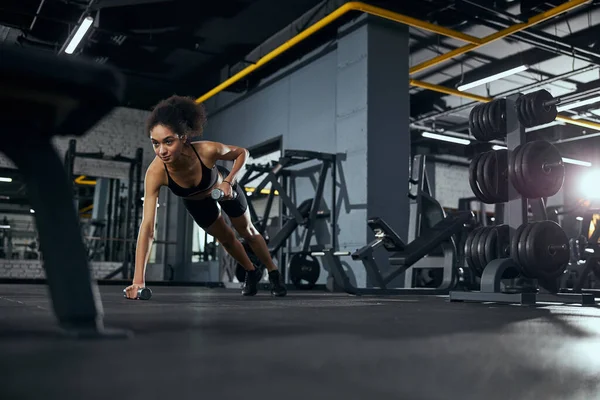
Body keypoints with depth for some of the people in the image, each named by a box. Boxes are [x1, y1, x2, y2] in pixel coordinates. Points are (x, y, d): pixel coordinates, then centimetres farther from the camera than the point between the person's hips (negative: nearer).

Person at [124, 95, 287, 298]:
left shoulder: (207, 150, -44)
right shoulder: (155, 173, -42)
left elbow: (242, 153, -20)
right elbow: (147, 226, -45)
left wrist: (229, 181, -35)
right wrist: (138, 278, -51)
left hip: (223, 188, -1)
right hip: (195, 202, 2)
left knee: (248, 232, 19)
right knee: (226, 238, 22)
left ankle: (273, 273, 45)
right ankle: (252, 273, 51)